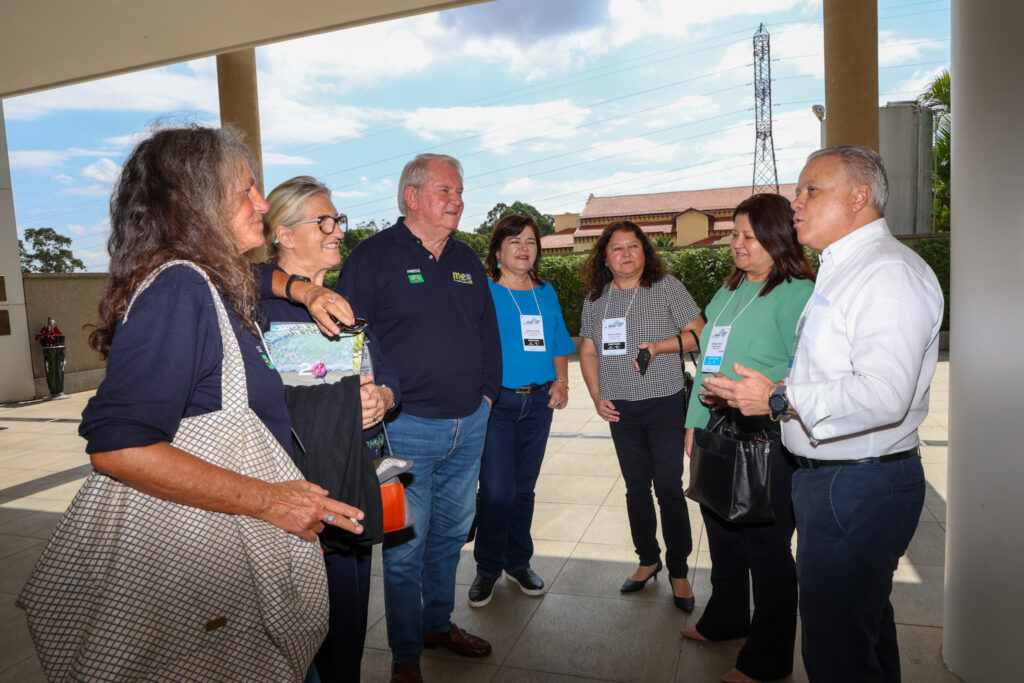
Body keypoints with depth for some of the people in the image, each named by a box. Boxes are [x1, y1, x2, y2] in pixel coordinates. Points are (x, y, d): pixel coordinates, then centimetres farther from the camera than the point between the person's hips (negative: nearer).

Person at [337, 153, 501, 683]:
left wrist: (487, 394, 14)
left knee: (450, 534, 18)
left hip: (469, 426, 6)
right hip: (406, 427, -6)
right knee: (405, 546, 3)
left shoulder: (466, 260, 13)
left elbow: (488, 333, 20)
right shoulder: (373, 256, -6)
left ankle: (439, 624, 39)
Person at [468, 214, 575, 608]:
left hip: (538, 402, 5)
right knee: (496, 490, -6)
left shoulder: (546, 293, 12)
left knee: (524, 487, 14)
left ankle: (518, 563, 30)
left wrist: (561, 380, 3)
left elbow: (558, 344, 18)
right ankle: (488, 569, 16)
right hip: (494, 403, -4)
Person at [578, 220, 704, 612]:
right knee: (636, 487, 13)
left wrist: (659, 345, -18)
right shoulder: (595, 298, 7)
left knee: (669, 488, -1)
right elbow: (588, 351, 12)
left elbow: (699, 334, -4)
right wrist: (598, 397, 2)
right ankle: (648, 560, 30)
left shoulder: (666, 287, -3)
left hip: (665, 404, -3)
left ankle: (679, 572, 15)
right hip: (621, 409, 4)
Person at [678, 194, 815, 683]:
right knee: (722, 531, 20)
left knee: (766, 544, 5)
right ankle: (725, 619, 43)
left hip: (767, 437, -8)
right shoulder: (728, 291, 14)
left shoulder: (796, 292, -11)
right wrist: (696, 422, 16)